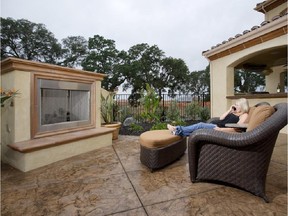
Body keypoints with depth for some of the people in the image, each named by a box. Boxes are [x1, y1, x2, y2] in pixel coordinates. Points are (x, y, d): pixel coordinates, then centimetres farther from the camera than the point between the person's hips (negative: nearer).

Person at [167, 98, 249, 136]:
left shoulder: (244, 115, 3)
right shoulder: (233, 112, 26)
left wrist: (221, 129, -25)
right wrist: (229, 110, 13)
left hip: (221, 128, -7)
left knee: (200, 125, -24)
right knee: (201, 125, -15)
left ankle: (179, 130, -23)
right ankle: (179, 132, -26)